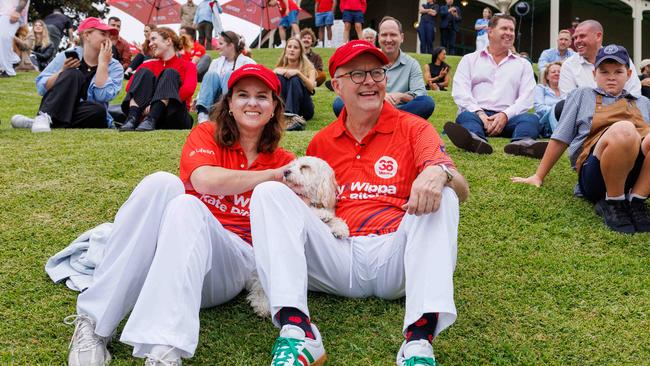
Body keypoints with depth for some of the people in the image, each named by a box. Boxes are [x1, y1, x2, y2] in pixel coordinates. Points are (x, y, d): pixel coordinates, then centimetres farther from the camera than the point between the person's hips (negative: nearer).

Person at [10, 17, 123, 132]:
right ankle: (43, 118, -37)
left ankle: (35, 123, -32)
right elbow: (41, 88, -1)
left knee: (98, 110, -35)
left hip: (88, 117, 0)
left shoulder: (114, 67, 3)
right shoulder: (66, 57, 5)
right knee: (73, 74, -23)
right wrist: (62, 72, -15)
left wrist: (103, 62, -13)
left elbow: (103, 96, -15)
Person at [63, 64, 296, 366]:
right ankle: (94, 324, -30)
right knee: (163, 183, -30)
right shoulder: (207, 134, 9)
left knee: (186, 206, -32)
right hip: (162, 249, 1)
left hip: (233, 262, 0)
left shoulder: (283, 161, 13)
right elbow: (204, 180, -13)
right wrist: (271, 176, -10)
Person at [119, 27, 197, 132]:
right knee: (144, 72, -11)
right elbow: (129, 86, 0)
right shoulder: (149, 65, 17)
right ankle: (132, 119, -36)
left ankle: (150, 120, -41)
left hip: (174, 120, -3)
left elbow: (188, 89, -15)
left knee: (170, 73, -18)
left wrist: (163, 104, -25)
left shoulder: (187, 65, 7)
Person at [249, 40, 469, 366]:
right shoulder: (321, 142, 16)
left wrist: (440, 173, -31)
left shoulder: (413, 129, 7)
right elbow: (311, 203, 24)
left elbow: (461, 190, -6)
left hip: (394, 257, -2)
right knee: (269, 193, -13)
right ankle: (296, 331, -32)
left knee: (441, 197, -25)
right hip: (337, 258, 2)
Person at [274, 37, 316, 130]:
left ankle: (291, 117, -46)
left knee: (295, 79, -25)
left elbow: (312, 87, -13)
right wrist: (275, 72, -18)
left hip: (304, 110, -1)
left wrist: (298, 72, -24)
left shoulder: (308, 67, 7)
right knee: (279, 77, -19)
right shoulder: (280, 69, 13)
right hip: (285, 107, 2)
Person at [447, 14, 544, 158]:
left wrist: (505, 115, -12)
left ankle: (522, 143, -64)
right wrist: (479, 113, -15)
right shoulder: (469, 59, 18)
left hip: (507, 117, 2)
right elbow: (460, 92, 3)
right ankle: (475, 139, -70)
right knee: (466, 116, -34)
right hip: (476, 113, -1)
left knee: (531, 119, -28)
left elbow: (526, 97, 7)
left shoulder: (523, 64, 22)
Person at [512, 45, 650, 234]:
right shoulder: (582, 96, 24)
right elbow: (560, 139, 21)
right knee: (623, 129, -34)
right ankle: (613, 203, -16)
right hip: (594, 174, -2)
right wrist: (538, 176, 18)